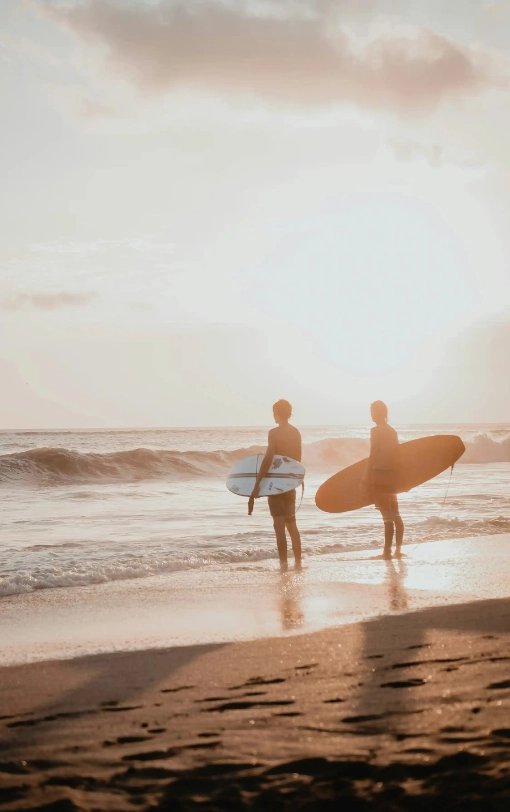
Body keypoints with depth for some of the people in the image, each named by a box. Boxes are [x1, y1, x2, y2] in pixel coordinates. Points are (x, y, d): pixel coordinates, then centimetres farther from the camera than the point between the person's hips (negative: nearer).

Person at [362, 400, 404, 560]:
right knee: (394, 514, 14)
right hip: (391, 475, 8)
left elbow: (373, 456, -16)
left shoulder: (376, 431, -12)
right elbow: (394, 455, 14)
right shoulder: (392, 431, 12)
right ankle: (398, 549, 17)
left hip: (379, 476, -8)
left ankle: (387, 551, -4)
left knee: (387, 516, -7)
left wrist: (366, 478, -15)